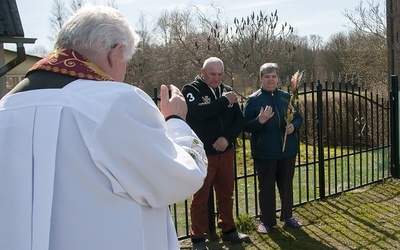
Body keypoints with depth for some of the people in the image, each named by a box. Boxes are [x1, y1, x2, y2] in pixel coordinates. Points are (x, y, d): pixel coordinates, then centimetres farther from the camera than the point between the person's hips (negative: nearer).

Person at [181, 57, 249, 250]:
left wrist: (227, 138, -14)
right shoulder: (191, 89, -7)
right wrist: (225, 101, -17)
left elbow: (240, 120, 4)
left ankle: (228, 230, 33)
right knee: (200, 198, 5)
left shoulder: (227, 91, 7)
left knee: (226, 194, 17)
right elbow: (199, 112, -27)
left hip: (226, 153, 5)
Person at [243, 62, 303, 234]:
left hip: (287, 150, 3)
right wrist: (260, 120, -26)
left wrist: (293, 126, -10)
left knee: (287, 185, 15)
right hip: (264, 152, -3)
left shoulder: (286, 97, 5)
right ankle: (266, 220, 22)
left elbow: (299, 118, 12)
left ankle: (287, 216, 33)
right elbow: (246, 126, -7)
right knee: (266, 187, 7)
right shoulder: (253, 99, -5)